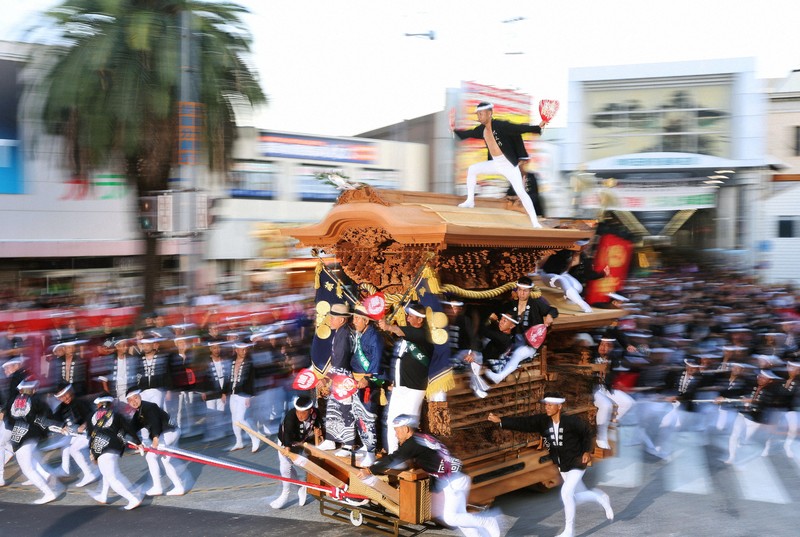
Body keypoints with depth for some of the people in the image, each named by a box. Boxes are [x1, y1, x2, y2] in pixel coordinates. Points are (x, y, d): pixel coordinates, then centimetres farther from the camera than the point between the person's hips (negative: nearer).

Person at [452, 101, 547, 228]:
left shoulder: (500, 125, -20)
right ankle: (470, 201, 23)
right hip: (495, 164, 8)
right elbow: (468, 134, 21)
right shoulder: (481, 129, 3)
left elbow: (519, 128, -25)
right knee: (472, 169, 12)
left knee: (521, 192, -15)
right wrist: (455, 130, 27)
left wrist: (538, 127, -36)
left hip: (509, 165, -8)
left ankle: (535, 222, -12)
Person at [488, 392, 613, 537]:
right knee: (579, 496, 17)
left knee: (566, 492, -18)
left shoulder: (572, 421, -24)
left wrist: (587, 451, -16)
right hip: (562, 467, 6)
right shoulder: (542, 421, -13)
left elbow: (587, 432, -6)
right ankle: (602, 498, 49)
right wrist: (500, 421, -35)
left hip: (577, 464, -6)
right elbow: (523, 423, -24)